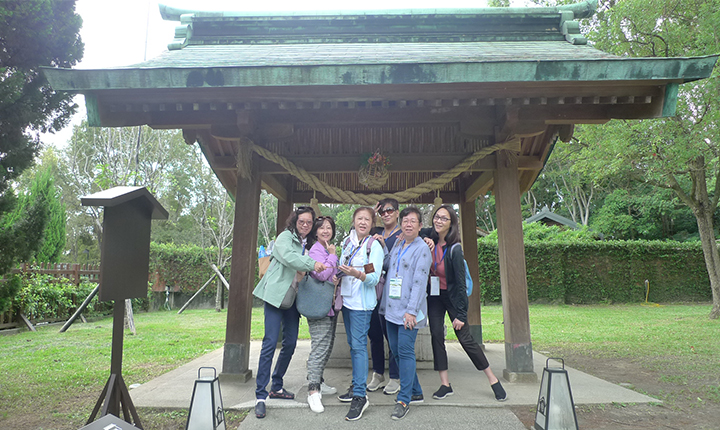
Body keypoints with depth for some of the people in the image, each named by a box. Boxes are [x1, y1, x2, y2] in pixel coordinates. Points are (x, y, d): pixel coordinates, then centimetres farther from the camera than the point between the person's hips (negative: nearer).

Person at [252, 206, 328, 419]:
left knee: (290, 343, 9)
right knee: (270, 342, -10)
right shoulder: (285, 237, -5)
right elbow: (288, 257, -25)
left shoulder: (308, 244, 14)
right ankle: (260, 395, -3)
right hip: (276, 294, -7)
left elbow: (308, 273, 10)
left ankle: (276, 387, 26)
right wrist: (312, 264, -35)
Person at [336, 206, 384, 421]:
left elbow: (374, 279, -18)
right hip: (347, 298, 7)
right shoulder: (347, 241, 9)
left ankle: (360, 396, -4)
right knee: (353, 344, 14)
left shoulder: (374, 246, -10)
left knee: (359, 345, -9)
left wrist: (357, 274, -34)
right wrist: (339, 276, 5)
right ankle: (356, 386, 26)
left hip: (361, 302, -7)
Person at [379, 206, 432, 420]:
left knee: (405, 350, -7)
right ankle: (415, 391, 25)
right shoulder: (396, 245, 14)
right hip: (391, 307, 7)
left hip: (409, 310, -7)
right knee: (396, 350, 10)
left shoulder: (422, 248, -7)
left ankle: (404, 400, 4)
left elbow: (419, 282, -13)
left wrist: (411, 311, -18)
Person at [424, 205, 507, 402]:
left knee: (466, 339, -3)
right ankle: (445, 384, 10)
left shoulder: (454, 249, -22)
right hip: (434, 297, 5)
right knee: (436, 337, 1)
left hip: (452, 296, -5)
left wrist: (461, 314, -19)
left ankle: (494, 380, 13)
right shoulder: (431, 240, -8)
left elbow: (460, 282, -19)